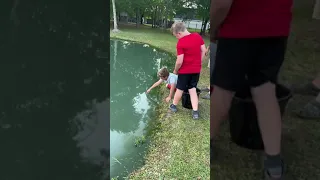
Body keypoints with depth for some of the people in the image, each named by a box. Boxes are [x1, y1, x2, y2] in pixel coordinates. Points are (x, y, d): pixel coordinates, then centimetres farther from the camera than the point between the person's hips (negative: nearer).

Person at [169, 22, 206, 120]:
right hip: (196, 70, 5)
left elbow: (179, 61, -21)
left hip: (185, 70, -5)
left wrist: (175, 70, -3)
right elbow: (203, 51, 3)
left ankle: (173, 106, 33)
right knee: (193, 89, 13)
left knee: (180, 89, 13)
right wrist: (198, 63, 12)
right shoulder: (198, 36, -3)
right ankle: (195, 112, 9)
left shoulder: (180, 43, -20)